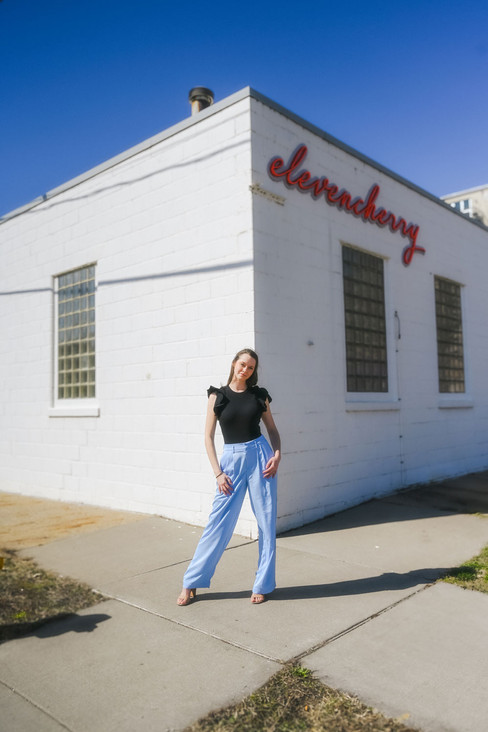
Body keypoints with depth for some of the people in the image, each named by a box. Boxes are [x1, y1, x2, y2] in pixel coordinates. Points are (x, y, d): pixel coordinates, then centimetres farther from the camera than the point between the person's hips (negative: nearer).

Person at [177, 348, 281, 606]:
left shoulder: (259, 395, 6)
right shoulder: (217, 395, 2)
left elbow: (272, 429, 13)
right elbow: (209, 436, 1)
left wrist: (277, 454, -5)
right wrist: (218, 473, -6)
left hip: (259, 455, 2)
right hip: (232, 459, -1)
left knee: (266, 521, 4)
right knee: (218, 522, 0)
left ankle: (262, 585, 20)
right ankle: (191, 583, 15)